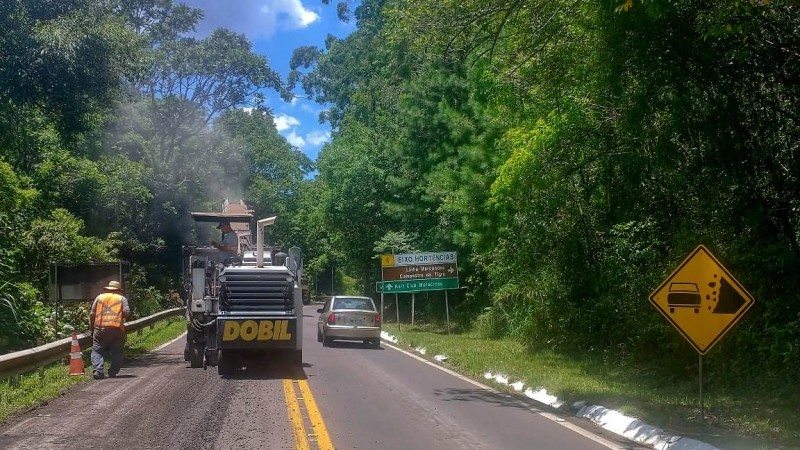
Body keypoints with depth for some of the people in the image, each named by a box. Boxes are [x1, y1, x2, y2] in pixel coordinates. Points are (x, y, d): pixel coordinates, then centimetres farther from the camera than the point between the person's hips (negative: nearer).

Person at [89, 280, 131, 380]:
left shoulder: (99, 297, 13)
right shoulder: (122, 299, 9)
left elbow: (92, 314, 8)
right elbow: (127, 313, -3)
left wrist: (91, 328, 15)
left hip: (100, 328, 1)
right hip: (117, 329, -1)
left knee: (97, 350, 4)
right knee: (116, 352, 9)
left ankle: (97, 370, -12)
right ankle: (113, 373, 5)